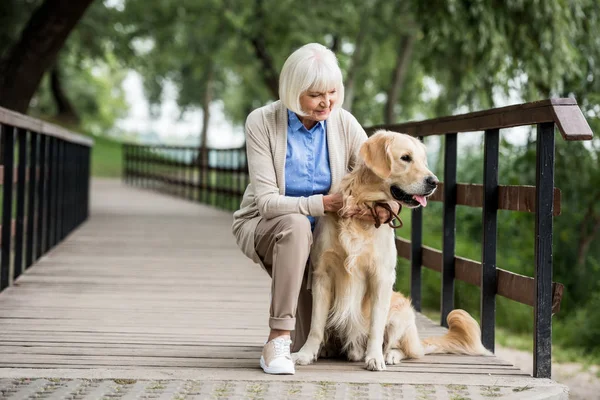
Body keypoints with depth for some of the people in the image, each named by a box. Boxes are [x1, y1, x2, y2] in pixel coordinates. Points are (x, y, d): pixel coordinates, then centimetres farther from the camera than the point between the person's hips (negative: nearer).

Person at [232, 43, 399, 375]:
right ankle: (278, 339, -33)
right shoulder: (262, 122, -18)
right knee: (295, 224, -40)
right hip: (263, 226, -3)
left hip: (321, 235, 3)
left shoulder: (343, 123, -10)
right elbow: (266, 201, -22)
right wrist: (322, 204, -35)